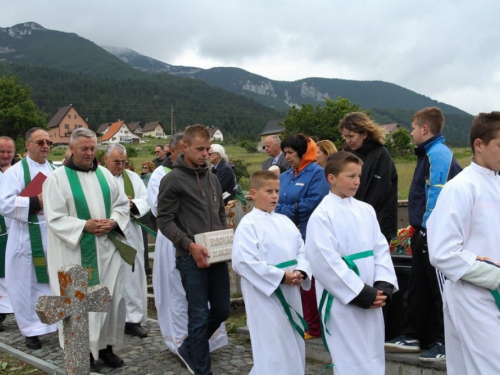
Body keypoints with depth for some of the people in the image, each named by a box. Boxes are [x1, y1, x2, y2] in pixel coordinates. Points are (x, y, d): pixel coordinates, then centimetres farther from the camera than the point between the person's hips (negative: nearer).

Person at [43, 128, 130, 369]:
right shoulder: (57, 178, -5)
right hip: (77, 253, -4)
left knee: (113, 298, 8)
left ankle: (106, 346, 23)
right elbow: (54, 218, -11)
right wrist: (85, 226, -21)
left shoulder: (105, 174, 9)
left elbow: (122, 204, 11)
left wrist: (113, 222, -9)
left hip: (108, 249, 5)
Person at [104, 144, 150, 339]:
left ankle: (133, 319, 15)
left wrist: (133, 204, -15)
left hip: (130, 236, 4)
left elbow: (145, 202, 4)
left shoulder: (133, 178, 11)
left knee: (133, 276, 5)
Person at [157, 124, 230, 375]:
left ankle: (188, 349, 35)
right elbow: (165, 221, -10)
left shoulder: (212, 178, 13)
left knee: (222, 309, 13)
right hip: (191, 257, -6)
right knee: (199, 315, 1)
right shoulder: (172, 180, -7)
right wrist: (189, 245, -20)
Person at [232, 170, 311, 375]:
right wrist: (280, 276, -21)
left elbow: (301, 250, 11)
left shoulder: (285, 221, 10)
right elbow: (244, 261, -21)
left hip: (290, 293, 7)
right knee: (273, 350, -3)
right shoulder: (248, 224, -13)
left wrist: (300, 271, -10)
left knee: (293, 346, 19)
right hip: (265, 295, -7)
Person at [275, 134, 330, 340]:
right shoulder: (285, 176, 14)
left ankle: (313, 327, 14)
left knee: (308, 280, 1)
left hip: (308, 236, -7)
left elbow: (313, 203, -18)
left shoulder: (317, 173, -8)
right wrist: (290, 210, -10)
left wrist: (286, 211, -9)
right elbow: (277, 204, 11)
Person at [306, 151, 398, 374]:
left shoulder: (366, 210, 8)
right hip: (343, 302, -6)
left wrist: (383, 286, -8)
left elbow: (381, 248, 7)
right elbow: (325, 262, -17)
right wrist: (360, 293, -16)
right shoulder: (322, 215, -12)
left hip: (371, 298, 6)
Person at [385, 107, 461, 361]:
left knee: (440, 289, 1)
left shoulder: (438, 154, -14)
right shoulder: (428, 154, 15)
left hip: (433, 234, -10)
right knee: (418, 287, 15)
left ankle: (445, 343, 13)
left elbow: (437, 196, -20)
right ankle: (413, 336, 26)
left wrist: (427, 227, -18)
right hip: (423, 232, 10)